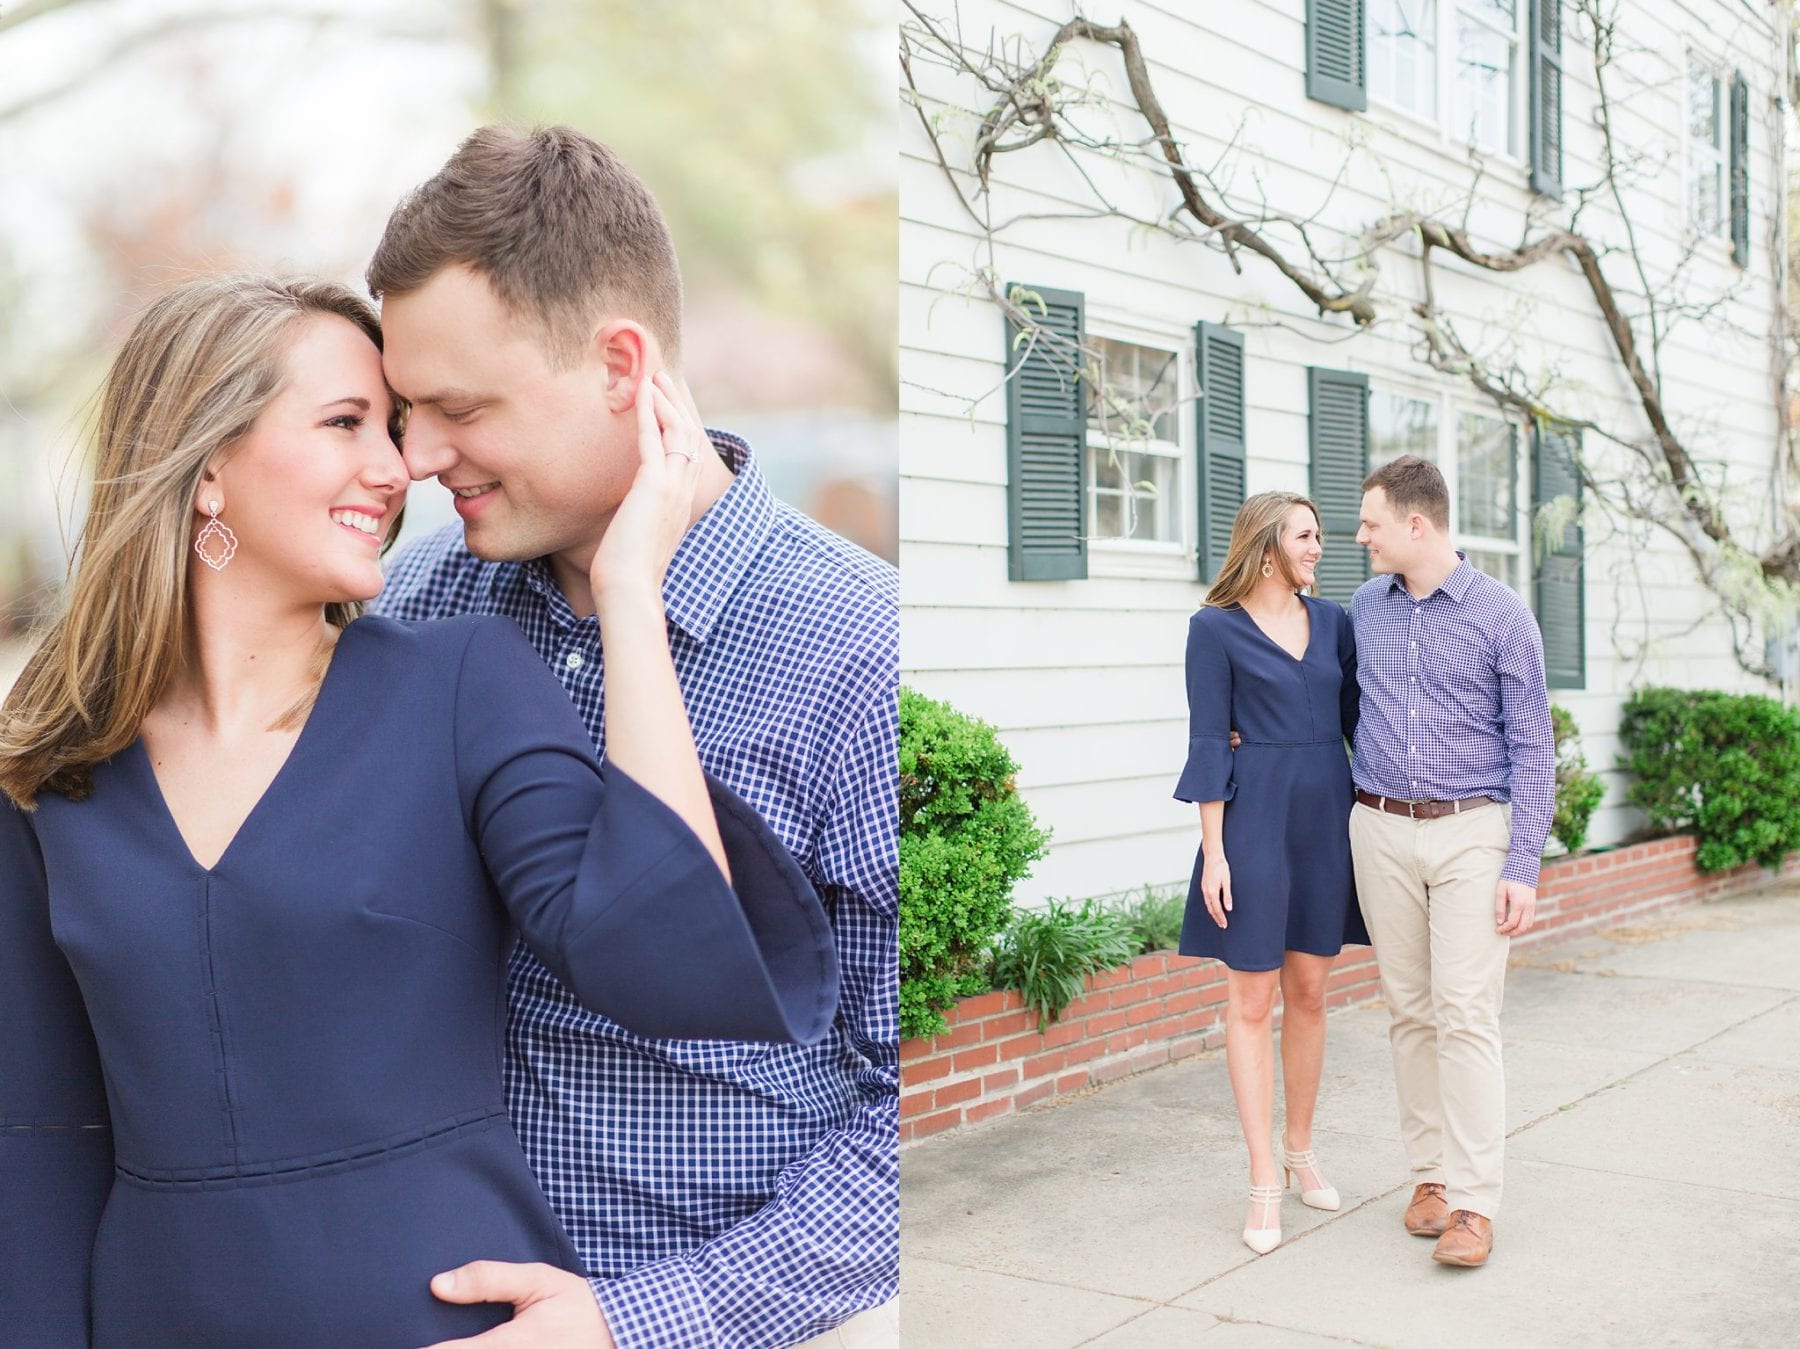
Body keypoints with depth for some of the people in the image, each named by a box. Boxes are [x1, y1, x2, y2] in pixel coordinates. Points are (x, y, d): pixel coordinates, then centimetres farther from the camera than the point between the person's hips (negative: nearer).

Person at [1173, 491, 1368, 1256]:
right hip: (1255, 819, -5)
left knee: (1309, 991, 13)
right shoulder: (1216, 629, -5)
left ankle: (1300, 1151, 28)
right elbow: (1207, 744, -7)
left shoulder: (1331, 620, 9)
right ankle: (1264, 1183, 7)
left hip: (1327, 818, 5)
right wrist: (1214, 852, -12)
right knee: (1252, 1000, 0)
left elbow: (1356, 715, 12)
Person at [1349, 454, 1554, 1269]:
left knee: (1465, 1013, -9)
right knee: (1410, 1011, 8)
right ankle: (1430, 1174, 19)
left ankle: (1473, 1201, -4)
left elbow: (1532, 747, -6)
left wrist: (1523, 866, -12)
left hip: (1470, 833, -4)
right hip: (1382, 831, 4)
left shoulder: (1500, 614, -5)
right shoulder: (1364, 608, 7)